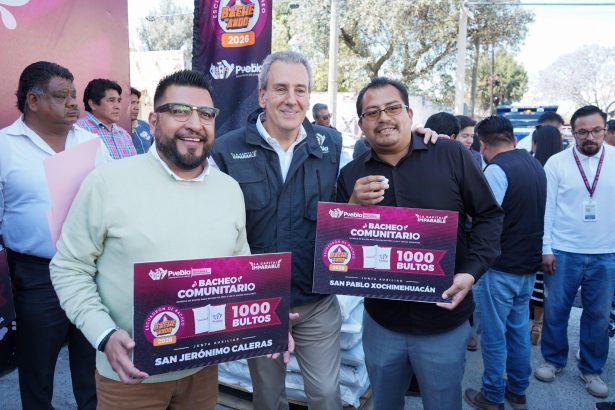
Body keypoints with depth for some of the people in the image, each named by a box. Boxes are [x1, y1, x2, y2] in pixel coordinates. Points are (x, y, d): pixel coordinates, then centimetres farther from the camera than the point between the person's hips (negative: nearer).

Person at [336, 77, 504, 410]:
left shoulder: (452, 156, -9)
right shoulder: (351, 175, -1)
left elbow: (488, 215, -1)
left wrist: (471, 271, -13)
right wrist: (353, 207, -19)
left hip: (443, 322, -2)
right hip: (381, 322, 3)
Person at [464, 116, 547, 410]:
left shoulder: (496, 169, -18)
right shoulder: (535, 165, 8)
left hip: (500, 268, -8)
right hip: (529, 265, 8)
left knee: (493, 336, 6)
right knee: (518, 330, 19)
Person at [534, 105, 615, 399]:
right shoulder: (556, 162, -5)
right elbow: (546, 208, -3)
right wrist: (545, 248, -5)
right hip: (563, 252, -1)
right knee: (555, 309, 9)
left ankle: (591, 369, 31)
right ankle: (553, 360, 30)